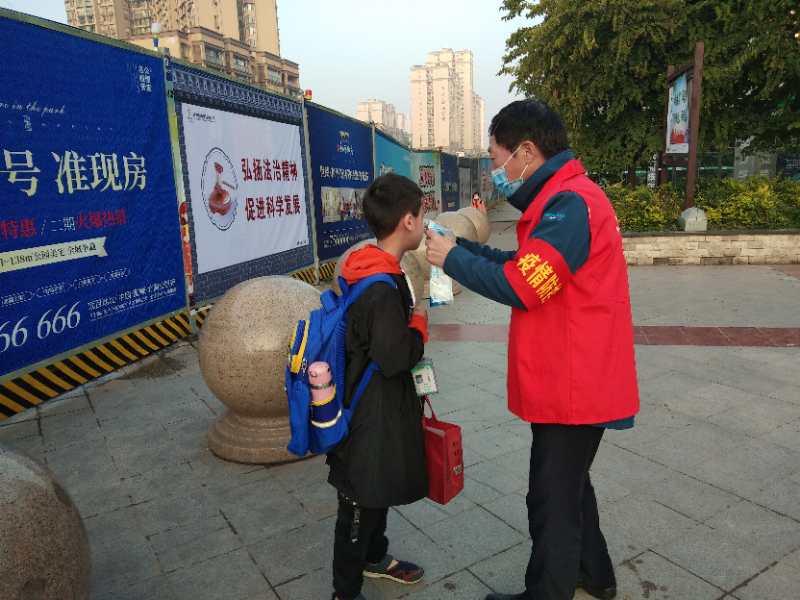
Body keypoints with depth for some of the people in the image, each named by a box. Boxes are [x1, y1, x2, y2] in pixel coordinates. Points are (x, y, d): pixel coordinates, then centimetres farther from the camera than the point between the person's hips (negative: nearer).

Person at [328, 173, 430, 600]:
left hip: (377, 406, 10)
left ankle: (374, 557, 47)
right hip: (372, 414, -10)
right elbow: (394, 357, -25)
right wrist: (420, 323, -12)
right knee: (361, 501, 7)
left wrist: (409, 317, 8)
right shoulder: (382, 288, -27)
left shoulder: (369, 271, 5)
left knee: (379, 489, 26)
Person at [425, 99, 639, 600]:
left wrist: (452, 258, -13)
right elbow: (526, 265, 12)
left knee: (553, 501, 7)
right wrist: (463, 246, 5)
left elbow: (518, 286, -27)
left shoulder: (570, 203, -22)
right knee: (569, 484, 26)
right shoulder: (568, 198, 11)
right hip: (575, 378, 10)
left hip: (572, 385, -10)